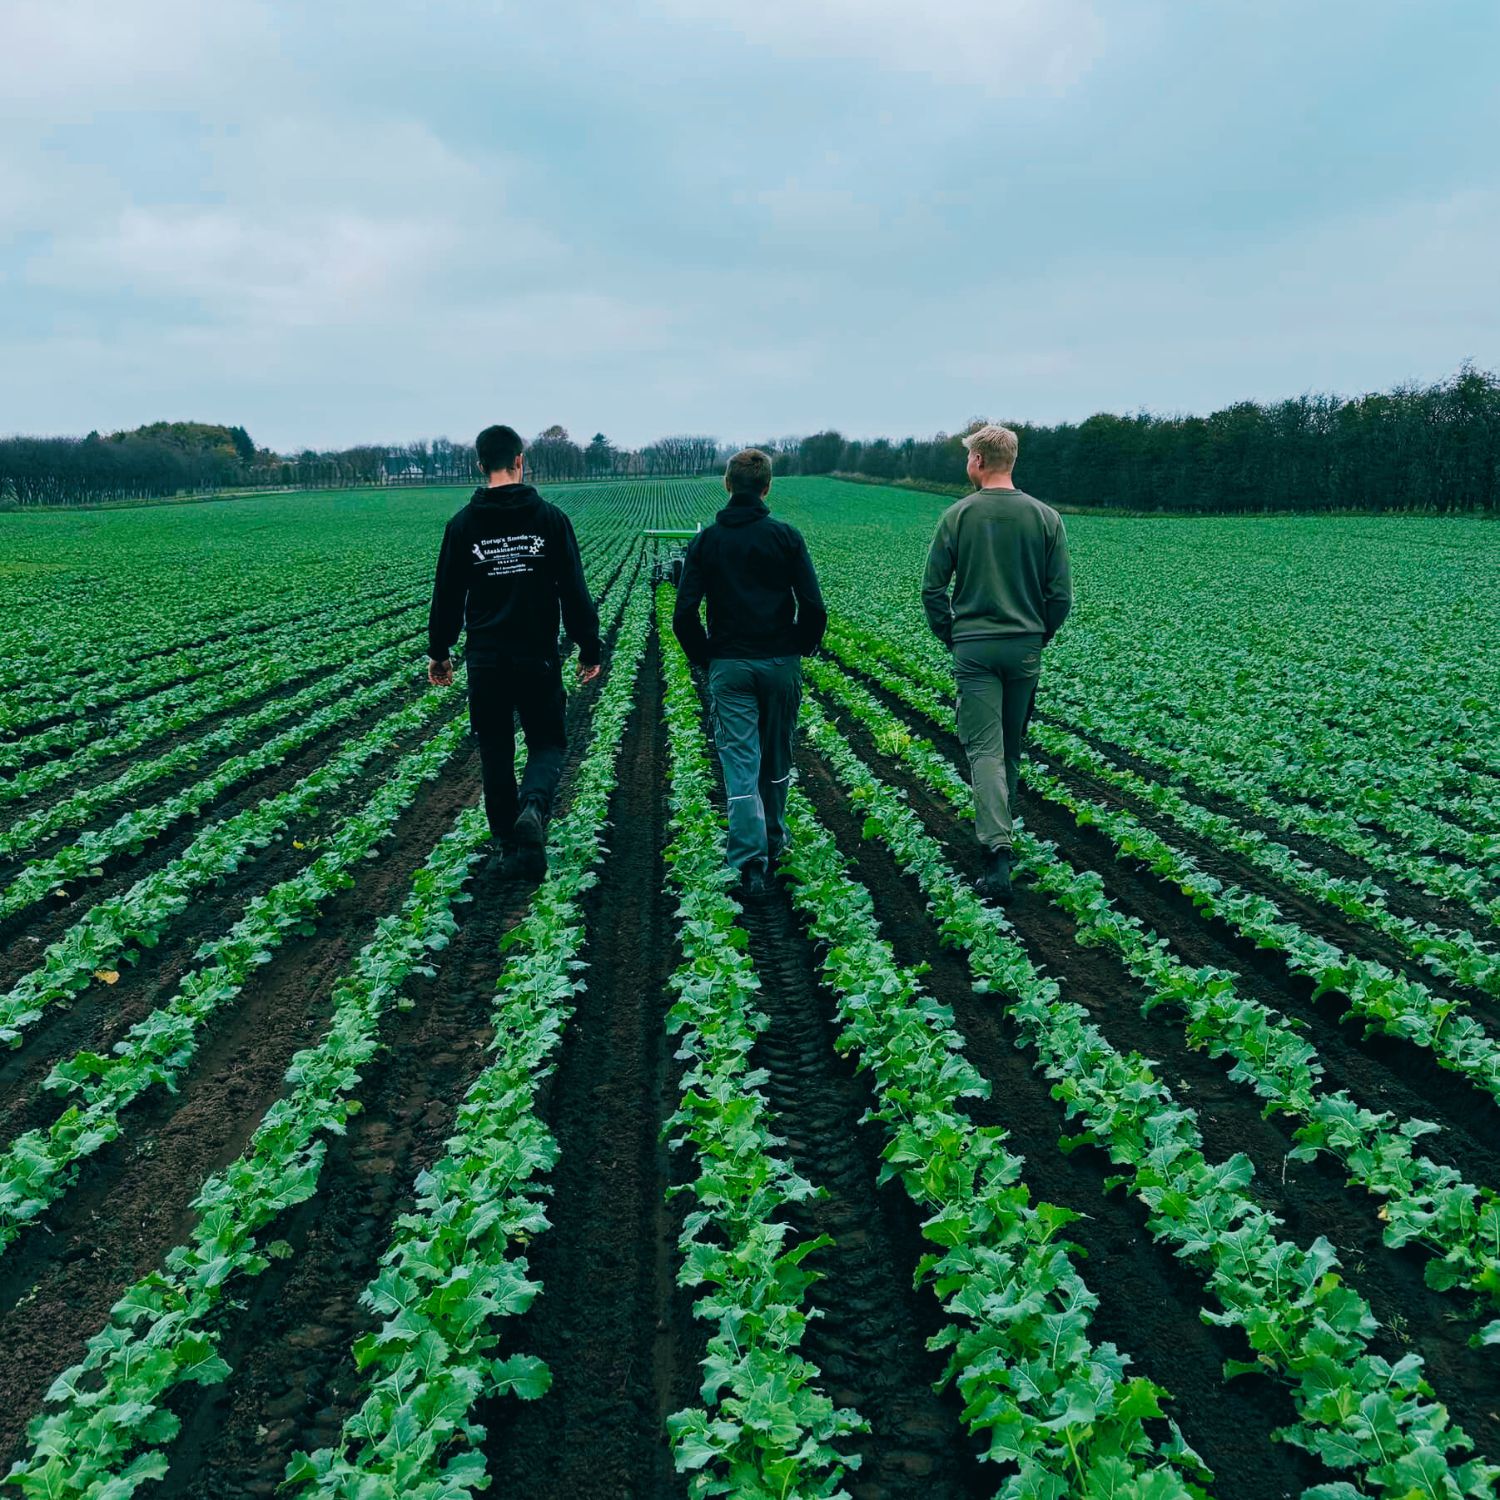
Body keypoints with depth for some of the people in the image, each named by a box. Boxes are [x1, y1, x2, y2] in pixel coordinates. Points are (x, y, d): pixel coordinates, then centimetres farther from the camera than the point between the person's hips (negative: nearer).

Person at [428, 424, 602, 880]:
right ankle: (533, 807, -18)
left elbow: (447, 595, 4)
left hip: (486, 661, 1)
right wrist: (589, 648, 5)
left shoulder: (463, 524, -1)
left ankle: (509, 847, 15)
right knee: (548, 743, 12)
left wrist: (438, 652, 17)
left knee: (495, 752, 12)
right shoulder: (550, 518, -4)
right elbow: (574, 591, -4)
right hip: (539, 659, -1)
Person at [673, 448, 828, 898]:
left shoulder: (706, 541, -1)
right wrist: (801, 648, 9)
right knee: (777, 760, 17)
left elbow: (684, 614, -5)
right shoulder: (786, 536, -3)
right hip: (781, 665, 1)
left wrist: (703, 657, 9)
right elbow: (813, 607, -8)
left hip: (728, 667, 0)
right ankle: (773, 842, 33)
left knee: (741, 764, -1)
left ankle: (751, 863, -10)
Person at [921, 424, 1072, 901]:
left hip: (973, 647, -3)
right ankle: (1000, 827, 31)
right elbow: (1061, 594, 2)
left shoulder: (958, 515, -4)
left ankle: (998, 848, -21)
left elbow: (932, 588, -2)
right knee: (1012, 748, 17)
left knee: (985, 749, -7)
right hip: (1025, 648, 3)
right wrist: (1038, 638, 15)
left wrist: (950, 637, 11)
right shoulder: (1045, 517, 1)